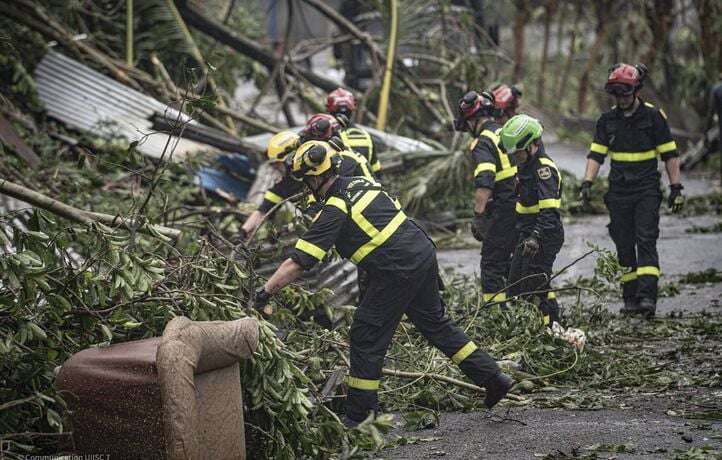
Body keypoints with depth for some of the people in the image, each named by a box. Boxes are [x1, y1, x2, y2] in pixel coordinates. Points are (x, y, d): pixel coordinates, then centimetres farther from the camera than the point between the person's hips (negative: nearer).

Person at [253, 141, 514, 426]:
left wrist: (264, 293, -12)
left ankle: (358, 417, 6)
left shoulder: (335, 210, -12)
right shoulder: (362, 183, 12)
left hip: (398, 272, -9)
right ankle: (492, 378, 27)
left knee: (366, 337, 1)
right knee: (435, 323, 22)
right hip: (425, 255, 9)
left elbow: (298, 262, -16)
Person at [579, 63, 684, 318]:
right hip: (618, 191, 4)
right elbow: (596, 154, 8)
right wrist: (587, 183, -5)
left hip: (647, 191, -4)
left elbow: (670, 154, 1)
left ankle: (647, 297, -20)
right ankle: (631, 299, 9)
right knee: (624, 246, 4)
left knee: (646, 240, -14)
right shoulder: (607, 120, 7)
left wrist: (676, 188, -3)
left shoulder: (653, 116, -2)